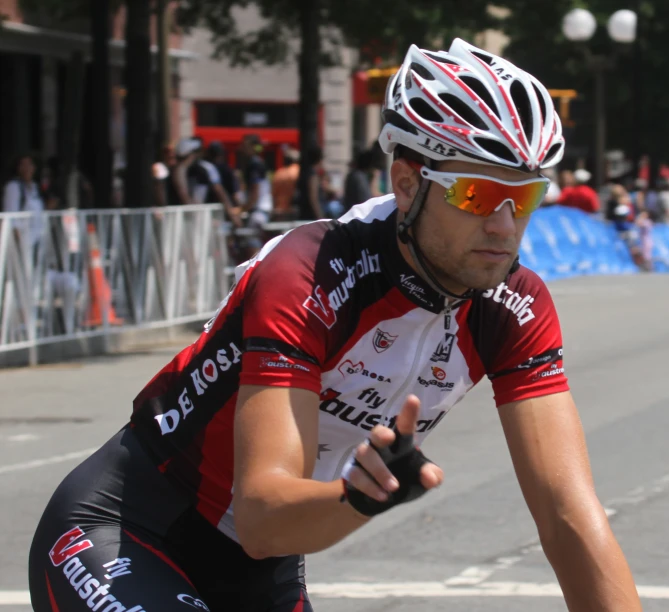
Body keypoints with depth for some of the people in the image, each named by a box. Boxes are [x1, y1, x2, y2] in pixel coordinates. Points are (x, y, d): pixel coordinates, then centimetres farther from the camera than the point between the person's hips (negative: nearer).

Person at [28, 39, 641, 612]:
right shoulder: (309, 282, -28)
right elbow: (262, 516, -35)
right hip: (120, 538, -6)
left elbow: (572, 516, -16)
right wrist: (359, 494, -56)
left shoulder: (512, 310, -11)